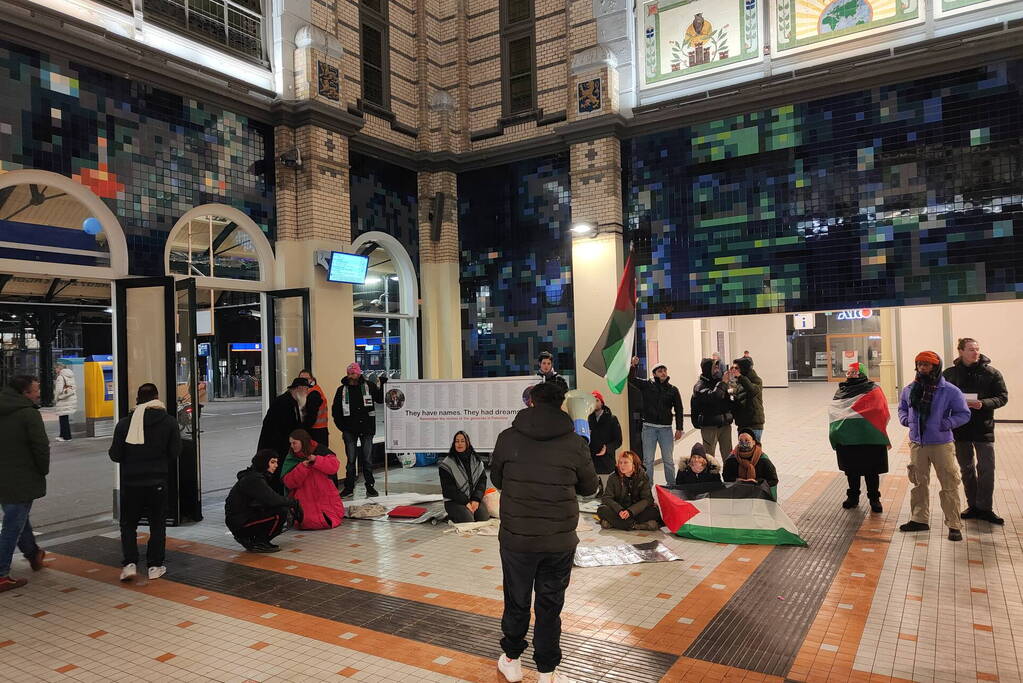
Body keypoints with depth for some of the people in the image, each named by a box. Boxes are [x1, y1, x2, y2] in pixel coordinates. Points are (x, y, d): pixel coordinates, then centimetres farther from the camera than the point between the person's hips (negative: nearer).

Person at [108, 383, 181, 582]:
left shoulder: (124, 422, -4)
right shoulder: (169, 421, -5)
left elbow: (115, 455, -2)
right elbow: (175, 453, -4)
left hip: (130, 482, 0)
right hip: (158, 481, 0)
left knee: (128, 524, 15)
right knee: (157, 524, 11)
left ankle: (129, 563, 4)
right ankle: (155, 566, 13)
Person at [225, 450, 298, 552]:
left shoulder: (257, 476, 13)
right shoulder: (254, 479, -19)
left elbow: (268, 499, 13)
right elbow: (271, 499, -28)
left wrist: (289, 505, -2)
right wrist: (292, 502, -14)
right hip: (239, 522, -10)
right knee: (281, 513, -22)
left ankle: (247, 539, 14)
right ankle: (258, 544, -8)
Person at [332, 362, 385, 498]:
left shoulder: (369, 386, 1)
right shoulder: (342, 390, 4)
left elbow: (381, 399, 4)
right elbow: (335, 410, 8)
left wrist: (383, 384, -8)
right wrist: (342, 426, 0)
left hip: (367, 429, 0)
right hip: (350, 430, 0)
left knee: (367, 459, 6)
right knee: (351, 459, 6)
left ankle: (370, 487, 14)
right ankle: (349, 487, 15)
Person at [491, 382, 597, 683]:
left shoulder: (508, 438, -7)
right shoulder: (574, 443, -7)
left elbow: (496, 479, 7)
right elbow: (590, 487, 6)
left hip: (516, 538, 0)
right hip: (560, 541, 0)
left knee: (516, 602, 19)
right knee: (550, 605, 14)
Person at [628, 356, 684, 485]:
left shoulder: (673, 390, 6)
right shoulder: (647, 385, 3)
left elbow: (679, 410, 7)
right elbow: (631, 379, -4)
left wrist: (679, 428, 2)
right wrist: (634, 366, -20)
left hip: (666, 428, 1)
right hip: (649, 427, -1)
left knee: (668, 460, 8)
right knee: (648, 460, 4)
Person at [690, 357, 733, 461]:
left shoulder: (719, 381, 9)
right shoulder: (700, 386, -9)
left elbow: (727, 400, 20)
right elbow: (713, 396, -28)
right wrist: (723, 382, -22)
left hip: (725, 425, 5)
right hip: (709, 426, -5)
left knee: (728, 456, 11)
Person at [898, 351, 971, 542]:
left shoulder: (950, 390, -9)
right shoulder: (909, 389, 4)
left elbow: (964, 414, -5)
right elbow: (902, 408, 19)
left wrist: (947, 423, -18)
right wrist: (905, 419, 0)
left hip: (941, 445, -4)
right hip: (917, 444, 4)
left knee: (949, 485, -1)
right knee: (919, 483, 14)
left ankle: (954, 525, 10)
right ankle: (919, 519, 27)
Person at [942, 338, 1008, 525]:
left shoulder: (991, 373, -2)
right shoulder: (949, 374, 0)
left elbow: (1003, 397, -1)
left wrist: (984, 403, -18)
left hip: (983, 428, -1)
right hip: (960, 429, 2)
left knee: (986, 469, -3)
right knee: (966, 469, 12)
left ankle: (985, 508, 9)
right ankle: (973, 506, 24)